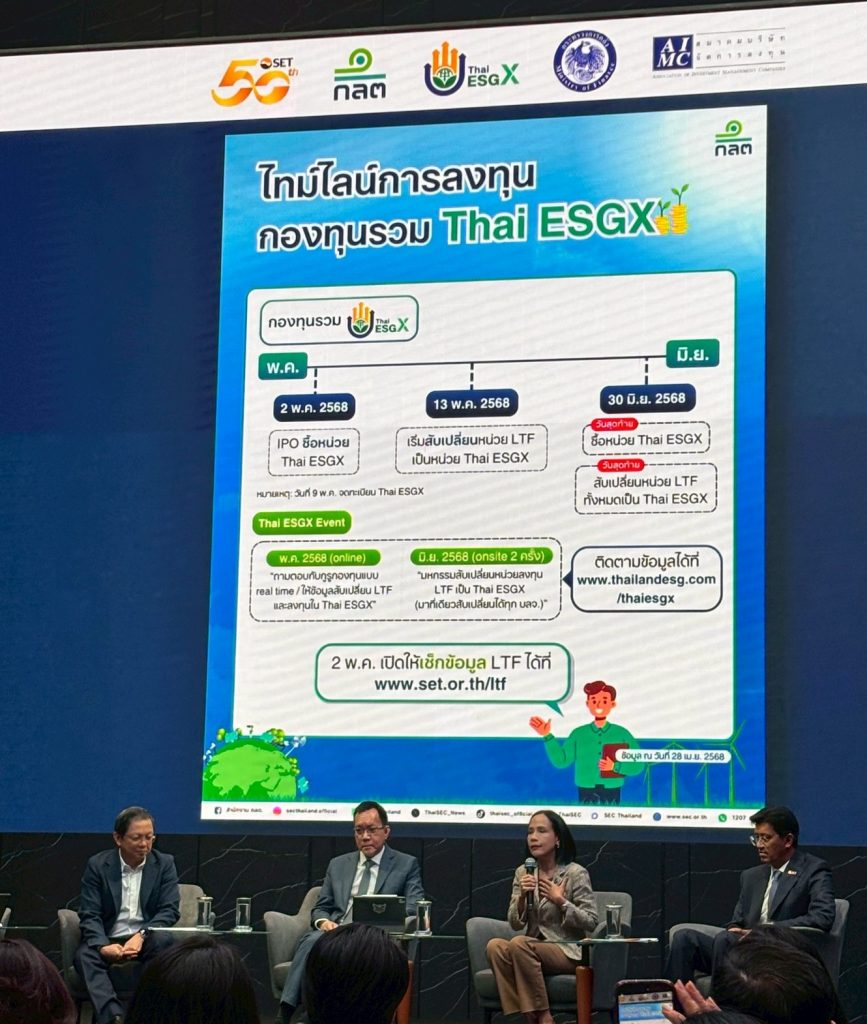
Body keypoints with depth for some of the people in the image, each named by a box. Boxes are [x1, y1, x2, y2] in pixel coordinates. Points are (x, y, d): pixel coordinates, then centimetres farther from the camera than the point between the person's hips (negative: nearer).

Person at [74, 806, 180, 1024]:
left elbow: (170, 910, -3)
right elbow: (89, 915, -5)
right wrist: (103, 945, -25)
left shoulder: (165, 864, 4)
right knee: (84, 955, -32)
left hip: (147, 941, 0)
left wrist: (141, 936, -22)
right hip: (108, 941, 0)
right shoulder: (97, 865, 2)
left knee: (164, 942, -34)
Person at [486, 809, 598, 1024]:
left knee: (520, 944, -33)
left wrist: (560, 901, -16)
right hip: (533, 950, 5)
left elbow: (591, 922, -6)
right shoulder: (523, 873, 10)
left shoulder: (576, 873, -5)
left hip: (567, 951, -5)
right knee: (495, 946, -28)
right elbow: (515, 923, 5)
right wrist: (522, 897, -13)